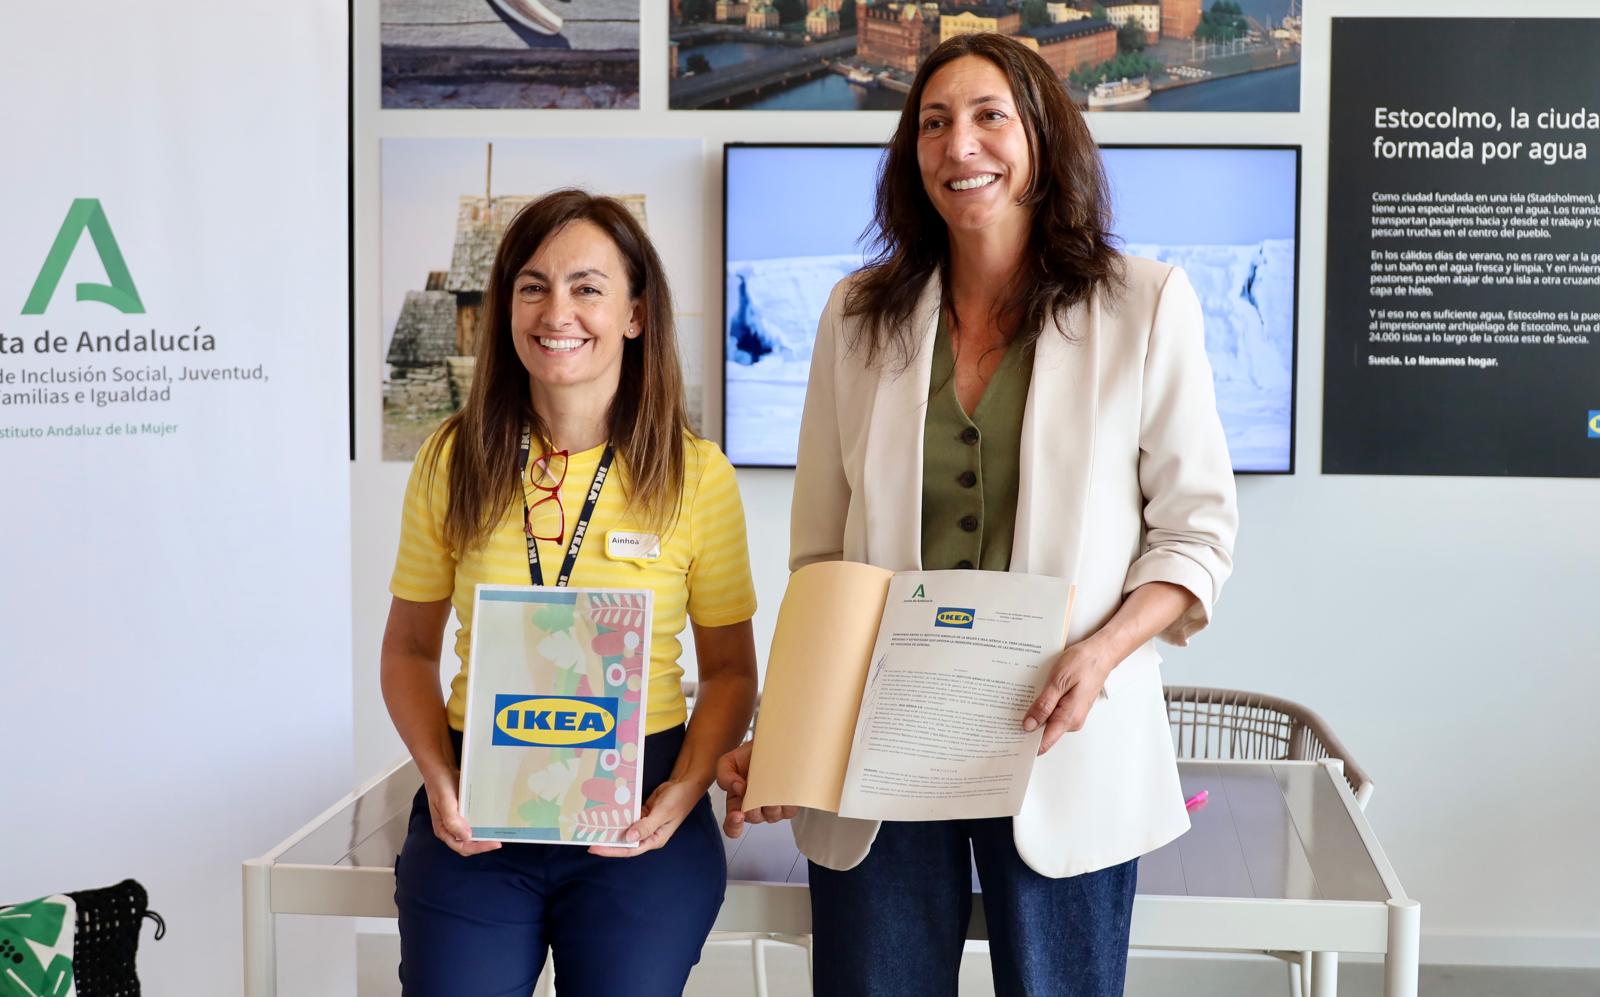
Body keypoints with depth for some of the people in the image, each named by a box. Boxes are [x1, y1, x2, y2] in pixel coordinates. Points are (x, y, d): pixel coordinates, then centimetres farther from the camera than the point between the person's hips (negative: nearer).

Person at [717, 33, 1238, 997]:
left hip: (1061, 742, -2)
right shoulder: (860, 315, 6)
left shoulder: (1146, 303, -1)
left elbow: (1198, 529, 1)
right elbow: (821, 556, 8)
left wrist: (1102, 653, -16)